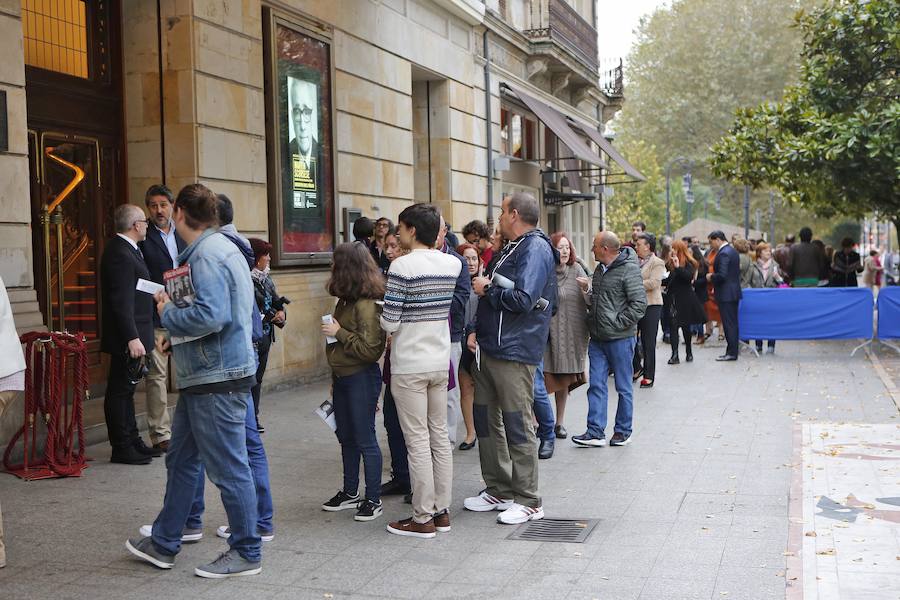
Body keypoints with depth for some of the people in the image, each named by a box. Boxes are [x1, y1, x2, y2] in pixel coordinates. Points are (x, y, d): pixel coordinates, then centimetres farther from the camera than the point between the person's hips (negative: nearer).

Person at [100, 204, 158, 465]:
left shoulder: (125, 250, 14)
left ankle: (132, 441, 26)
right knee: (120, 390, -2)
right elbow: (121, 302, -24)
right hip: (127, 337, -11)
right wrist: (132, 338, -26)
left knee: (126, 389, 16)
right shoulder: (120, 254, -18)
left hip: (133, 335, 11)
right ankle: (122, 448, 5)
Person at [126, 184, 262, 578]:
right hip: (203, 374, 11)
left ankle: (246, 553, 11)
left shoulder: (207, 256, -18)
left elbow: (211, 316, -29)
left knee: (228, 467, -1)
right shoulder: (219, 248, 15)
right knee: (181, 460, 19)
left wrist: (167, 313, -12)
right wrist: (175, 313, 11)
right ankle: (163, 544, 31)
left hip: (218, 378, -11)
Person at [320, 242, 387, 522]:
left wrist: (339, 332, -19)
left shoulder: (366, 305, -20)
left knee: (365, 440, 0)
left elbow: (370, 349, -24)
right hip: (342, 377, 9)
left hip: (361, 378, -9)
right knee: (346, 438, 17)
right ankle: (350, 493, 30)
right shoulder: (346, 300, 9)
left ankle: (373, 499, 10)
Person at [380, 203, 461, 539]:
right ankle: (442, 511, 20)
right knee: (440, 436, 13)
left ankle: (423, 518, 6)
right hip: (440, 363, 6)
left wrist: (386, 323, 7)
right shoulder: (453, 263, 3)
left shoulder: (403, 266, -16)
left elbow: (389, 322, -15)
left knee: (418, 442, 0)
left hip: (409, 366, -6)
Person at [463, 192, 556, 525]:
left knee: (517, 424, -4)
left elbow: (523, 300, -24)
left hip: (514, 352, -10)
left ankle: (528, 501, 5)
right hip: (489, 348, 10)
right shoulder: (509, 250, 19)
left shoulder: (536, 249, -12)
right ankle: (499, 490, 25)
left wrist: (488, 288, -10)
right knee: (486, 420, 14)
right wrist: (476, 330, 13)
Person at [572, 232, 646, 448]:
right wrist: (588, 290, 7)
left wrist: (618, 323, -15)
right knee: (596, 385, 4)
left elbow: (639, 304, -17)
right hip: (597, 339, 8)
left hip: (620, 339, -8)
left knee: (623, 387, 6)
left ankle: (623, 432, 16)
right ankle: (596, 432, 5)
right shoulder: (600, 270, 14)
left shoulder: (629, 270, -13)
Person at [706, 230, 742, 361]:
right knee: (732, 322, 13)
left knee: (729, 324, -5)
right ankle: (733, 350, 19)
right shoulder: (732, 250, 13)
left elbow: (722, 275, -25)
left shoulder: (723, 253, -18)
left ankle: (731, 353, -2)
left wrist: (711, 277, -7)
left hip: (726, 294, -10)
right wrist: (713, 275, 15)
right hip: (734, 292, 10)